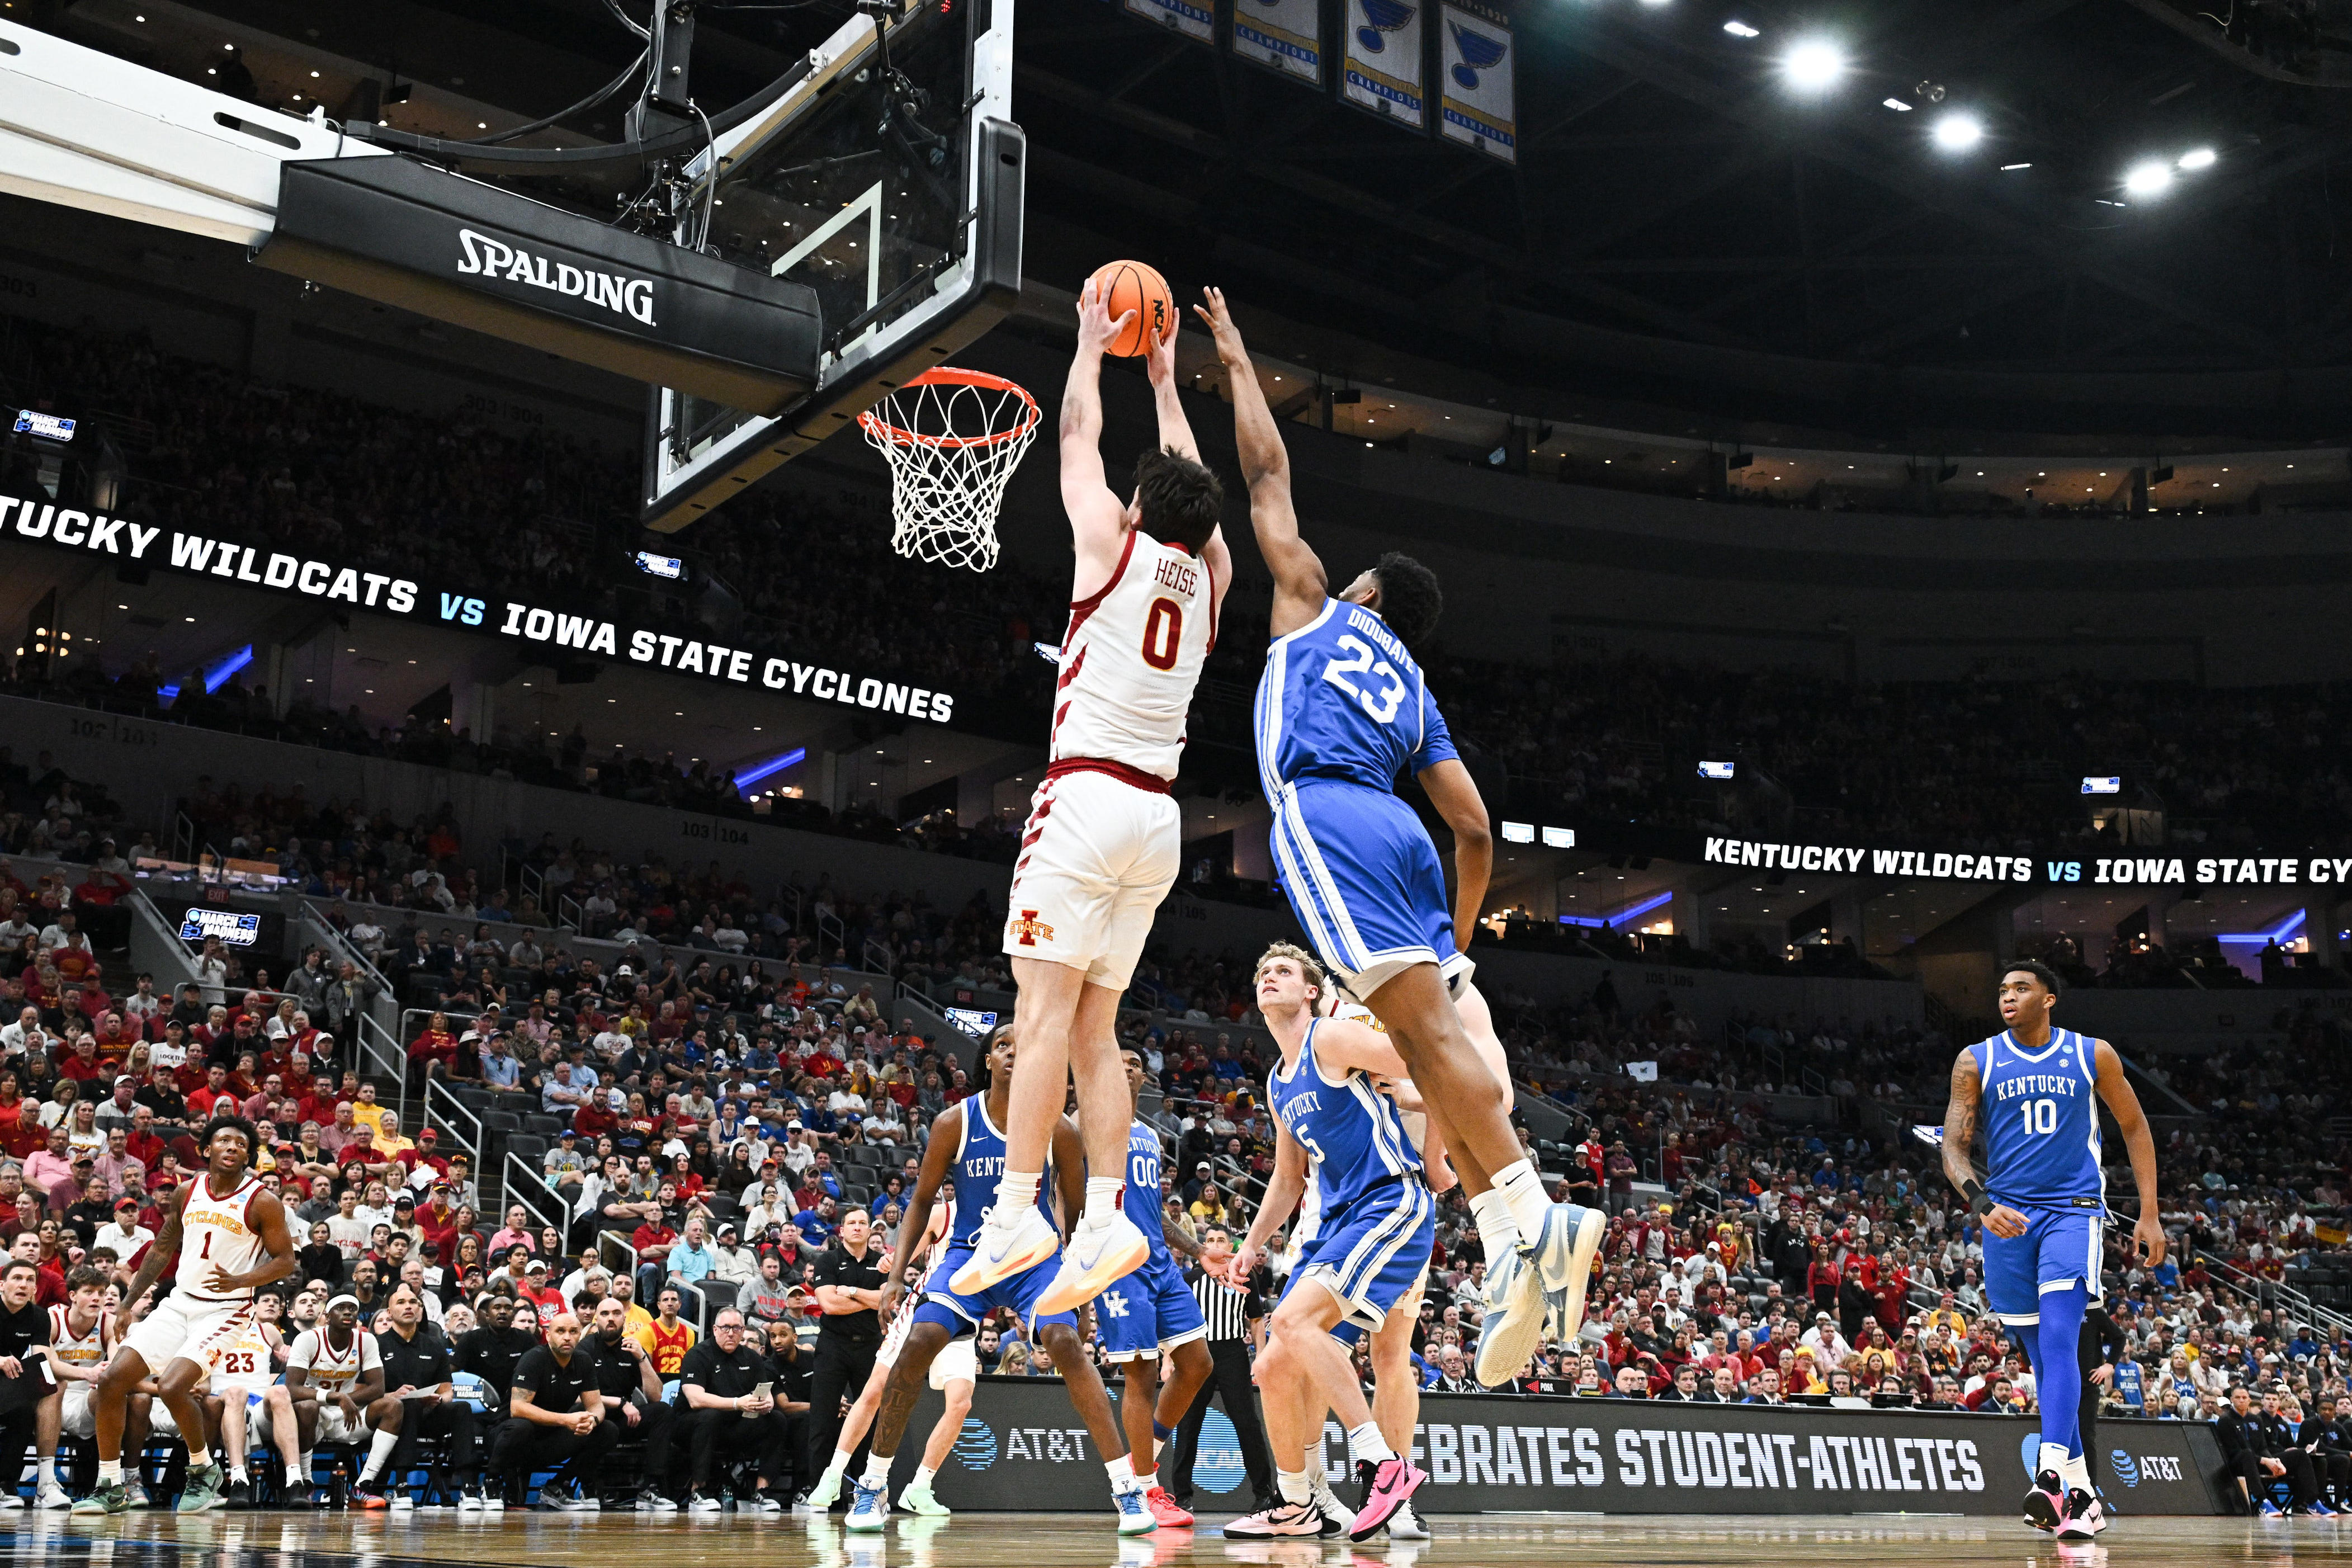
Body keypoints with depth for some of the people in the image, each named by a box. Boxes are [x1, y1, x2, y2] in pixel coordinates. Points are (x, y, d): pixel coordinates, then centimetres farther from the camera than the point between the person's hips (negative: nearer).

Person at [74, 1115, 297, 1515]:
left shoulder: (262, 1202, -10)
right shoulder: (187, 1193, 6)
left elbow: (285, 1261, -8)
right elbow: (162, 1249, 17)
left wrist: (239, 1281, -24)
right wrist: (128, 1303, 16)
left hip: (225, 1309, -6)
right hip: (180, 1302, 6)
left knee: (172, 1386, -23)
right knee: (111, 1380, -4)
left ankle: (205, 1471, 2)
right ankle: (111, 1486, 10)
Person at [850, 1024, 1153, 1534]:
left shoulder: (1060, 1132, -11)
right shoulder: (954, 1123, -11)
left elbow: (1078, 1213, 2)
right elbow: (922, 1199, 1)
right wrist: (896, 1274, -7)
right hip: (969, 1253, 1)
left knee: (1066, 1343, -24)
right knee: (919, 1343, -19)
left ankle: (1128, 1489, -17)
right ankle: (872, 1487, -3)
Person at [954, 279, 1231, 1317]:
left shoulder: (1115, 544, 0)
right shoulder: (1209, 577, 14)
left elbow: (1079, 434, 13)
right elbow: (1188, 481, 31)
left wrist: (1094, 342, 27)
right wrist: (1163, 378, 40)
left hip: (1088, 796, -6)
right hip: (1158, 815, 6)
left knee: (1044, 1007, -10)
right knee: (1095, 1028, 7)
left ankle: (1017, 1212, -15)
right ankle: (1105, 1221, -3)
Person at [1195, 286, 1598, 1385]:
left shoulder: (1317, 611, 22)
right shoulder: (1416, 696, 31)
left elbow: (1269, 474, 24)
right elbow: (1475, 829, 24)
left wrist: (1236, 363, 36)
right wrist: (1457, 933, 32)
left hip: (1324, 815, -6)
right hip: (1397, 833, 6)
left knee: (1424, 1019, -19)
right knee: (1436, 1030, 0)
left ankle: (1533, 1211, -31)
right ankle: (1513, 1250, -12)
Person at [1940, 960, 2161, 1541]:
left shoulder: (2093, 1056, 3)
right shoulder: (1977, 1061, 3)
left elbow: (2135, 1128, 12)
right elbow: (1954, 1145, -2)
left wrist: (2150, 1213, 7)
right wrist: (1981, 1202, -20)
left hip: (2073, 1210, -2)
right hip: (2007, 1217, 2)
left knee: (2059, 1341, -19)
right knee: (2044, 1355, 7)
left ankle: (2050, 1477, -30)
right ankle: (2082, 1492, 16)